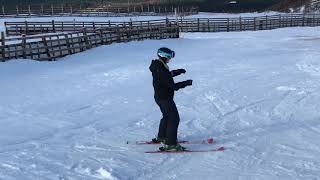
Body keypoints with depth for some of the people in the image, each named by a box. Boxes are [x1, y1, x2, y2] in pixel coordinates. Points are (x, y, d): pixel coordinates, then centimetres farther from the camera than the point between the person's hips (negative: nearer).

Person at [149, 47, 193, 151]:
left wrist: (178, 72, 14)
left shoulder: (158, 66, 3)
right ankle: (170, 144, -4)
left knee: (167, 116, 26)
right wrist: (186, 83, -17)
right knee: (174, 119, -5)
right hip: (165, 98, -10)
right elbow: (173, 86, -26)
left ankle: (161, 137, 41)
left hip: (160, 97, 10)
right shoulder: (161, 70, -26)